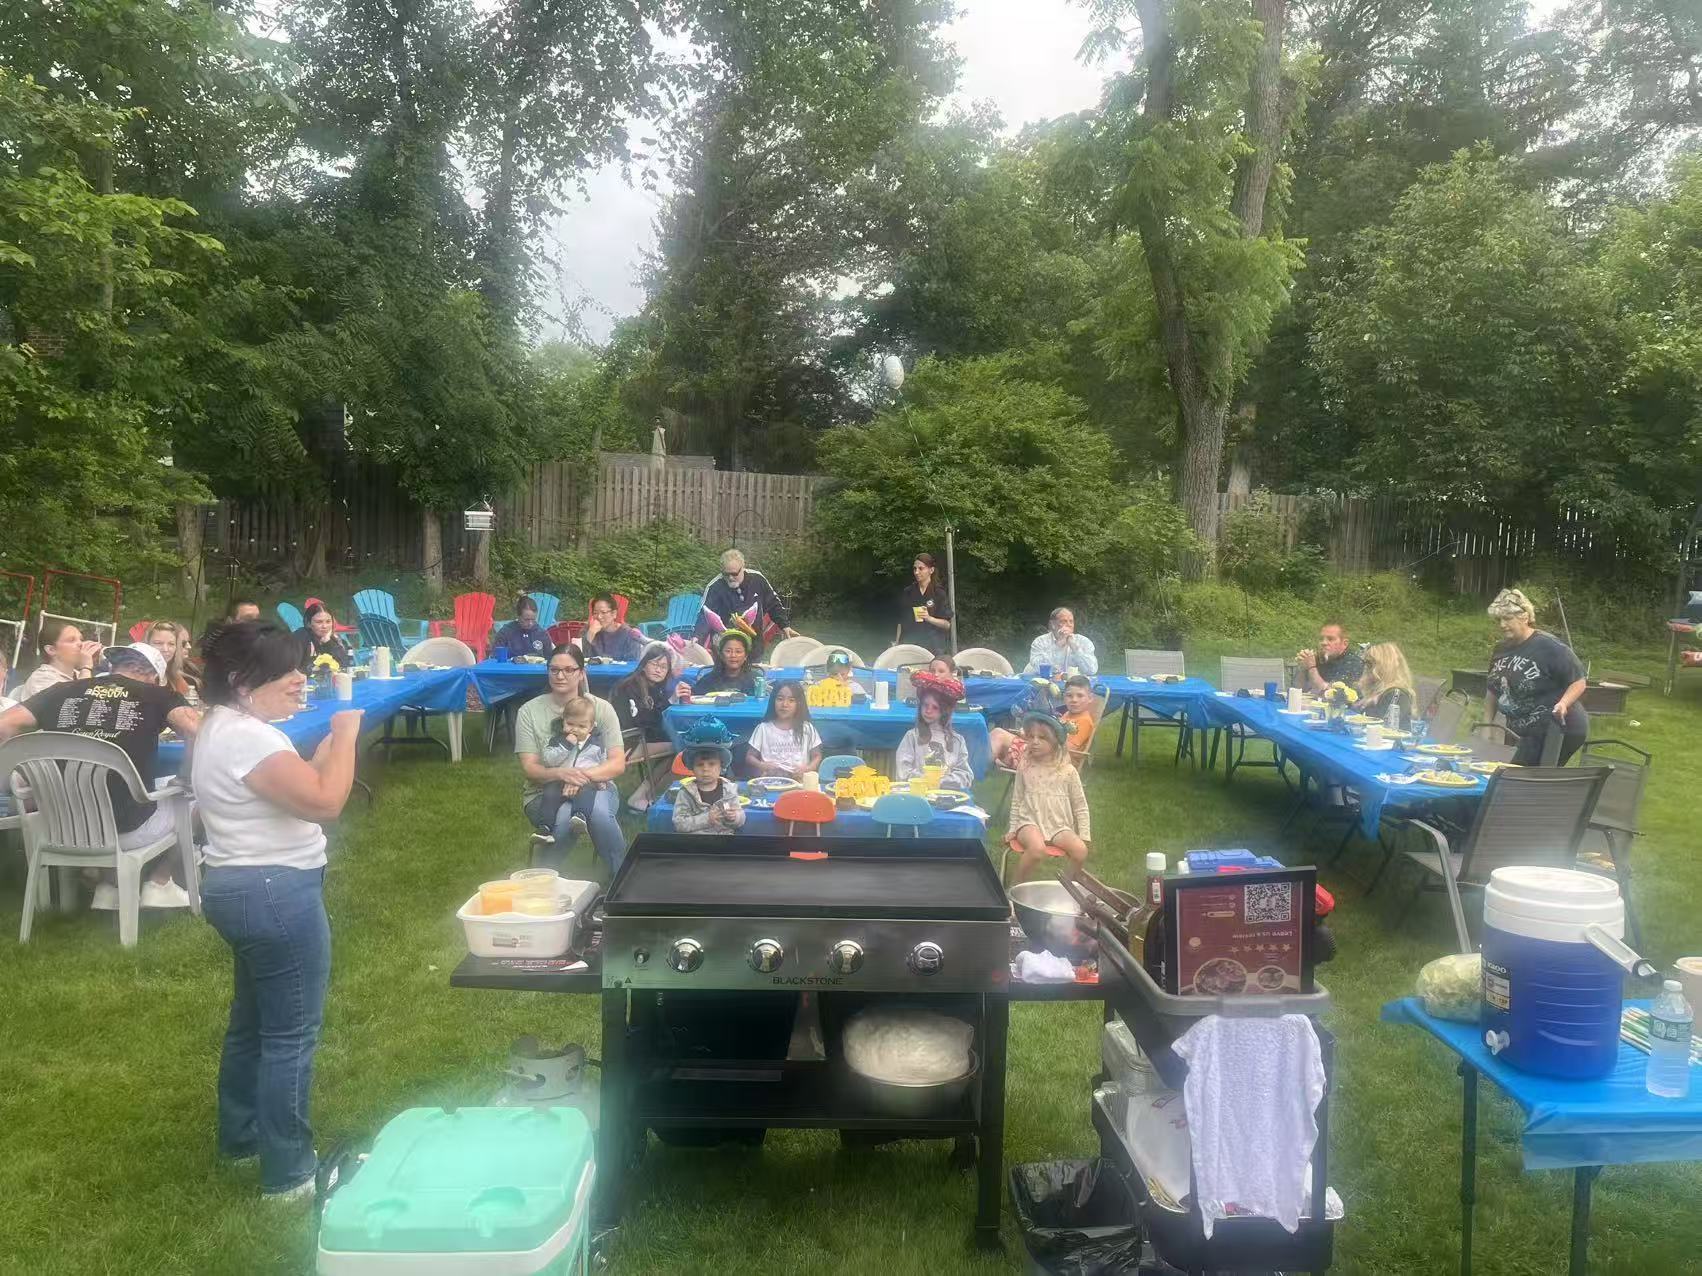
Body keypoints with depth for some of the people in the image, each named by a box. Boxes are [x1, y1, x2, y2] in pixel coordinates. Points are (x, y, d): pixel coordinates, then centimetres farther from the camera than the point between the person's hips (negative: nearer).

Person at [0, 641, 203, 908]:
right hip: (129, 831, -4)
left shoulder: (64, 691, 7)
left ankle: (107, 885, 33)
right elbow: (195, 730, -18)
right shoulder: (157, 695, -2)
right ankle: (158, 884, 28)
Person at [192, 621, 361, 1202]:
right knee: (290, 1035, -1)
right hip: (276, 893, -11)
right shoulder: (249, 738, -23)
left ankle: (241, 1136, 41)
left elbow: (297, 785, 16)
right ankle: (288, 1173, 10)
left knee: (253, 1020, 25)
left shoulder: (224, 727, 11)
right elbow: (325, 802, -27)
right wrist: (345, 736, -16)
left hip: (242, 887, 11)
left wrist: (327, 741, 4)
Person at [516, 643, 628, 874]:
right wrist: (561, 773, -27)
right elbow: (529, 768, -6)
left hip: (594, 788, 1)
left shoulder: (601, 708, 2)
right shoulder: (529, 711, 1)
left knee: (599, 811, -35)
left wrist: (584, 774, -22)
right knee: (564, 816, -35)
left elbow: (618, 764, -3)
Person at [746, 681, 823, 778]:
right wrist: (761, 765, -10)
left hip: (798, 781, 1)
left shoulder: (807, 729, 7)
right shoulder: (763, 728, 6)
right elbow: (750, 756, 12)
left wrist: (807, 768, -6)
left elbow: (817, 756, 15)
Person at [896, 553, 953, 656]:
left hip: (932, 647, -3)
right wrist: (897, 643, 9)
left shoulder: (939, 593, 0)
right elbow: (901, 621, 15)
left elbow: (947, 624, -3)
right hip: (909, 645, 3)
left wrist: (929, 618, -19)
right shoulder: (908, 592, 11)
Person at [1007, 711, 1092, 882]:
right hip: (1030, 823, -1)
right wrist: (1012, 830, 10)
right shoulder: (1025, 769, 3)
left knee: (1080, 849, -25)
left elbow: (1080, 805, 8)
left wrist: (1084, 835, 3)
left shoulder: (1068, 771, 1)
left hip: (1060, 826, 2)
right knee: (1037, 848, -34)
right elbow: (1016, 801, 13)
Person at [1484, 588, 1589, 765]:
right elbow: (1493, 691, 16)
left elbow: (1578, 682, -10)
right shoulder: (1501, 649, 7)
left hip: (1558, 730, -8)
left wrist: (1563, 704, -28)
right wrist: (1487, 725, 10)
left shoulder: (1550, 647, -14)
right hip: (1524, 733, 8)